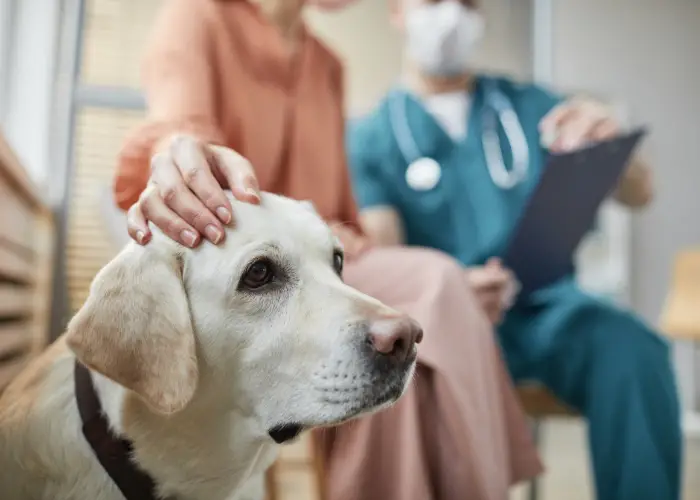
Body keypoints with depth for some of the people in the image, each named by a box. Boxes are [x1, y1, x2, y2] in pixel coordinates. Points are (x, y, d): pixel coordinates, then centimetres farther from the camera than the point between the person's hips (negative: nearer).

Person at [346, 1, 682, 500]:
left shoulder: (531, 105, 15)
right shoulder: (371, 136, 7)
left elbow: (637, 193, 9)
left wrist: (609, 143, -15)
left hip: (546, 305, 2)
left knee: (633, 348, -28)